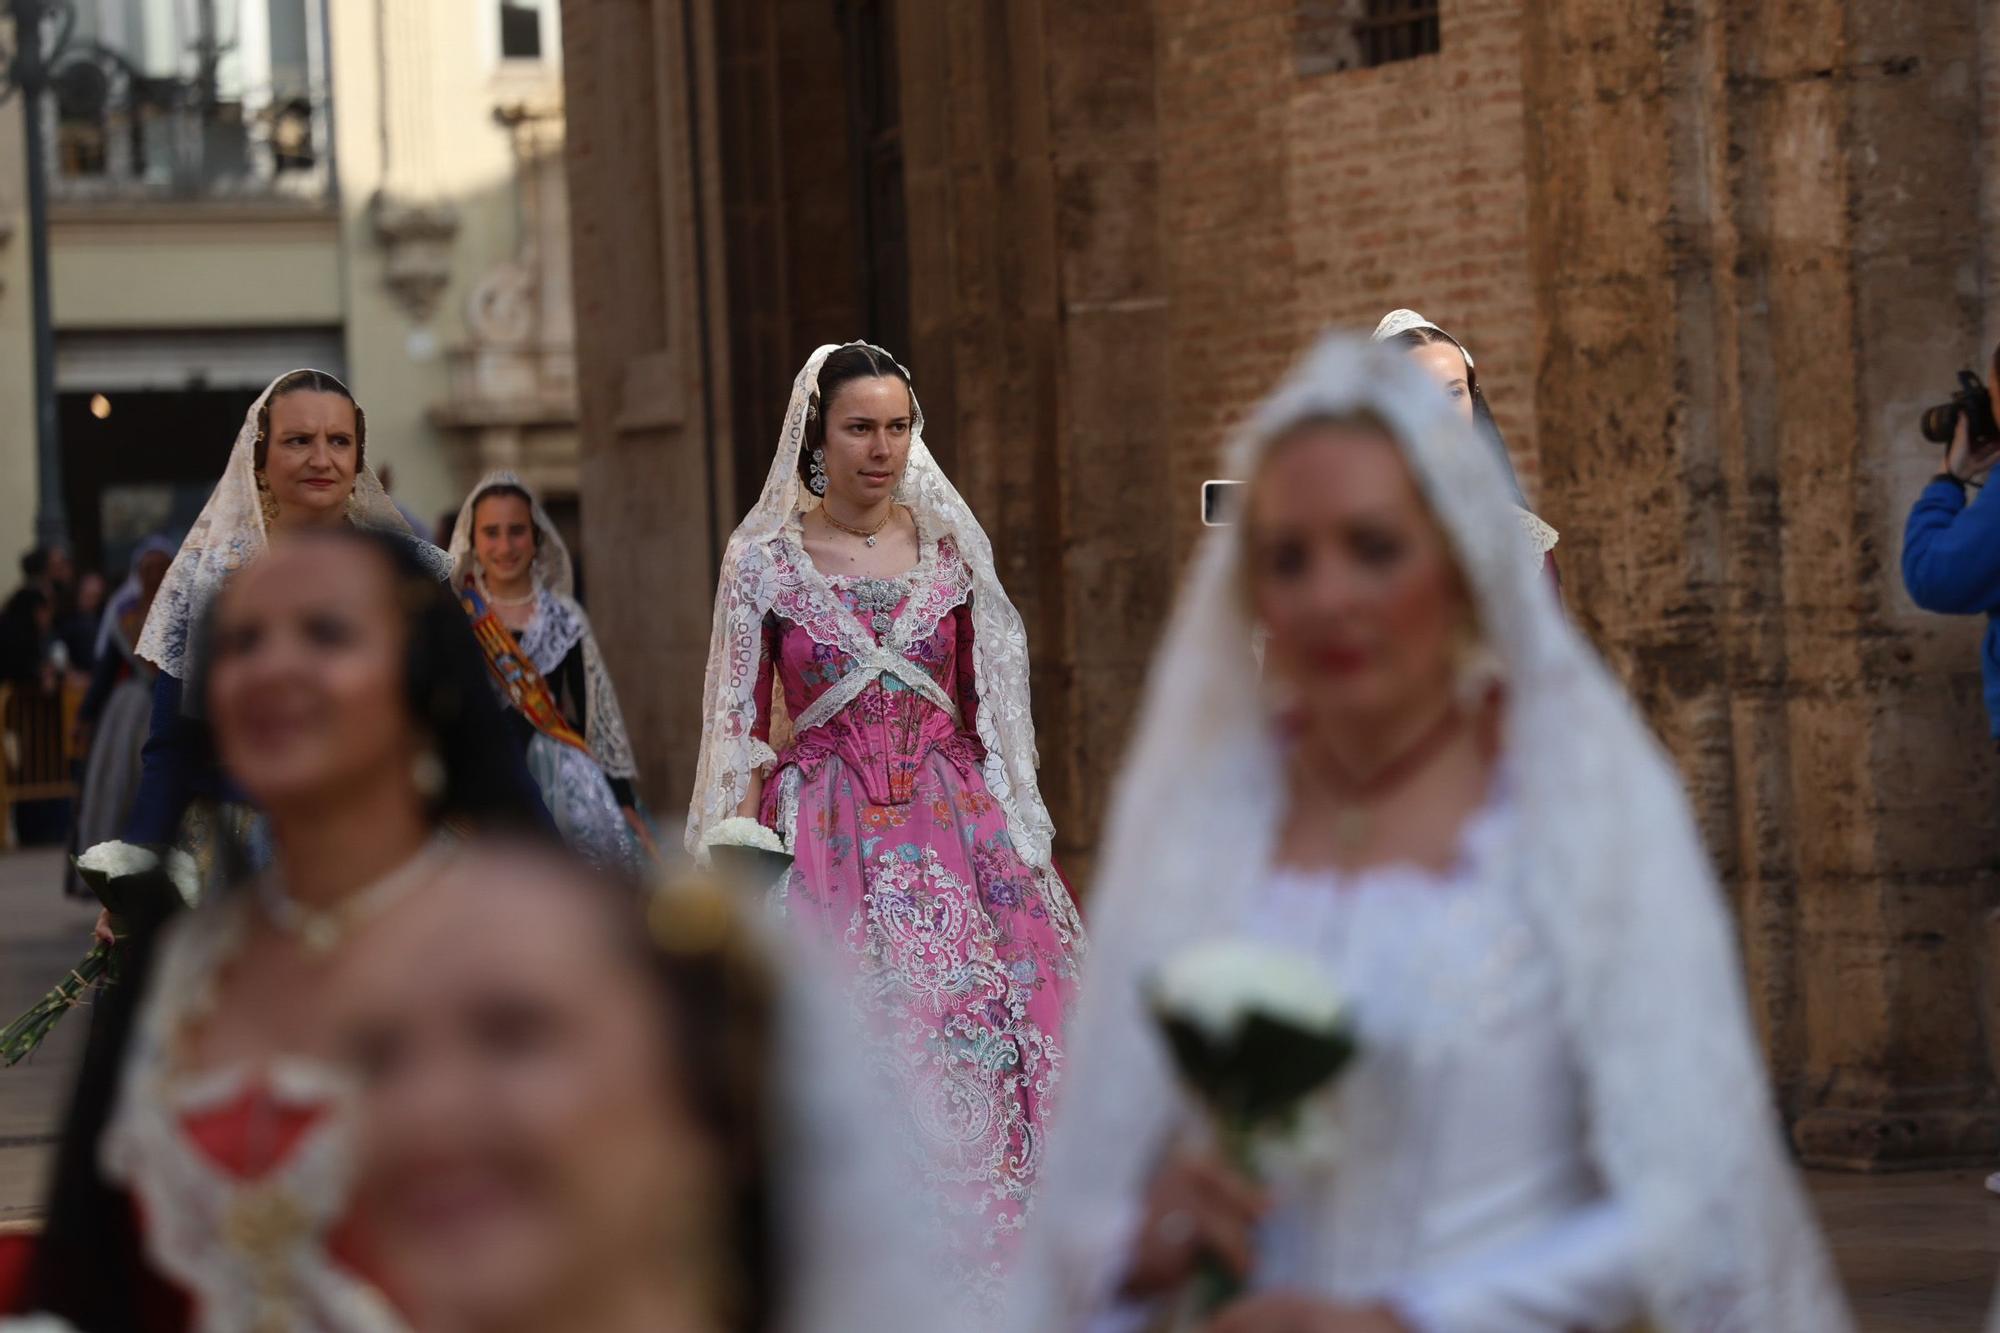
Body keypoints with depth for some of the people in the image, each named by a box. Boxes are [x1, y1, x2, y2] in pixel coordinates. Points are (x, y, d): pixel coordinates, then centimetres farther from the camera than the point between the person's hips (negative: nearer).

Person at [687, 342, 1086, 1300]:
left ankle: (978, 1268, 8)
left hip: (955, 825, 2)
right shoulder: (764, 560, 0)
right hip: (826, 836, -2)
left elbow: (989, 710, 10)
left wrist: (1016, 840, 6)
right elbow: (742, 728, 2)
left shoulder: (951, 549, 6)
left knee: (991, 1033, -6)